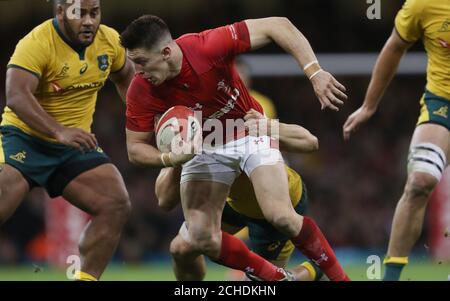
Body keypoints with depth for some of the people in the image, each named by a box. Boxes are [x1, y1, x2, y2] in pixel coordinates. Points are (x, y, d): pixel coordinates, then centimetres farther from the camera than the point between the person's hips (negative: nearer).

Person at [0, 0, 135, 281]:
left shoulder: (110, 40, 0)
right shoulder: (36, 43, -21)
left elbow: (125, 76, 22)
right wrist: (60, 132, -44)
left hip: (76, 143, 6)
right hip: (25, 138, -6)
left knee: (117, 206, -9)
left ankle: (86, 279, 1)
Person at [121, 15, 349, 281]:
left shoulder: (207, 47, -30)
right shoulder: (141, 92, -21)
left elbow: (278, 26, -26)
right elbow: (136, 148, -8)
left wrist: (316, 74, -34)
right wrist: (169, 159, -30)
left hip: (250, 132, -3)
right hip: (203, 147, 3)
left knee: (281, 216, -21)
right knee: (201, 238, -13)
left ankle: (339, 276, -1)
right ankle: (278, 278, 8)